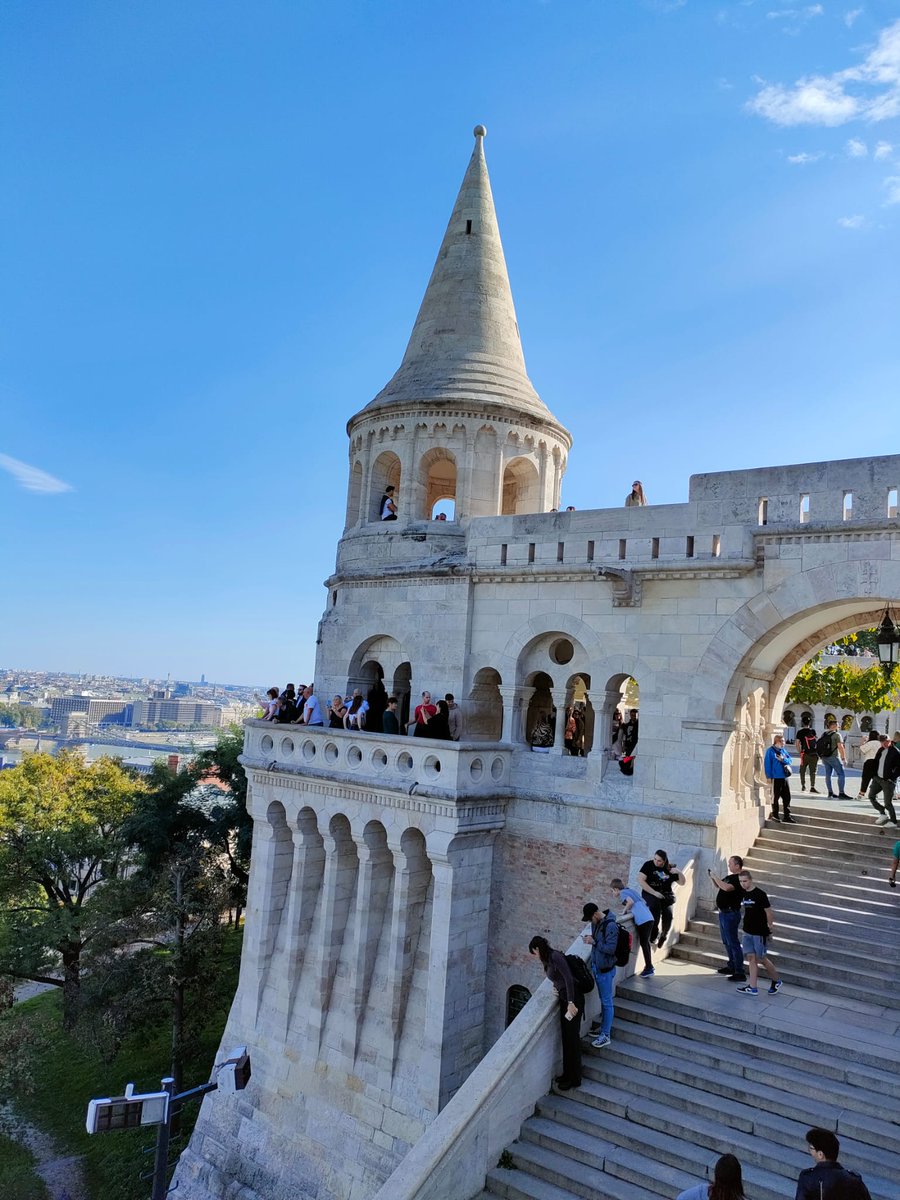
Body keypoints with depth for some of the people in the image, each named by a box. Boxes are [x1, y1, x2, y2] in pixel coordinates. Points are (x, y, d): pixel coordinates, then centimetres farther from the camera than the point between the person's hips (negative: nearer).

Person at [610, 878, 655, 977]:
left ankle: (649, 969, 5)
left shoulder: (623, 893, 1)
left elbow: (630, 902, -18)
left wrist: (625, 910, 0)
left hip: (642, 920, -8)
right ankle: (649, 965, 27)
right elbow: (644, 902, 24)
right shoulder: (631, 890, 24)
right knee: (646, 943, 18)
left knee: (643, 944, 1)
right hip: (649, 918, 8)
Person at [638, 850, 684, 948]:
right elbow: (640, 879, -11)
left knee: (668, 914, -26)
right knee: (655, 905, -36)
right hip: (650, 893, -2)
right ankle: (654, 932, -19)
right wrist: (654, 892, -17)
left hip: (666, 894, 2)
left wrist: (679, 872, -8)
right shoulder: (648, 865, -4)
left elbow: (682, 882, 13)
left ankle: (663, 936, 2)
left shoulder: (670, 868, 6)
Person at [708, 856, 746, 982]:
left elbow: (726, 887, -35)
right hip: (723, 913, 10)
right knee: (727, 942, 19)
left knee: (733, 943, -7)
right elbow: (719, 887, 22)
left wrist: (715, 877, -24)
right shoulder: (729, 877, 11)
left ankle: (740, 973, -4)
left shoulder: (739, 879, -19)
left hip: (731, 914, -10)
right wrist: (712, 878, 6)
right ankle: (731, 966, 31)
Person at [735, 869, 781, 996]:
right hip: (748, 931, 7)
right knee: (751, 958, 7)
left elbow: (769, 911, -13)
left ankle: (776, 981, 25)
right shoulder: (743, 893, 4)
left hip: (760, 932, -7)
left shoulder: (760, 894, -17)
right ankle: (752, 987, 10)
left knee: (762, 958, 3)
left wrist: (769, 926, -6)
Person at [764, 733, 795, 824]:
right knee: (775, 797, 5)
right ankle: (775, 815, 18)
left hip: (784, 777, 6)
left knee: (787, 797, 7)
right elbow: (767, 764, -10)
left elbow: (789, 760, 10)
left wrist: (783, 759, -11)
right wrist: (769, 776, -12)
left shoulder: (783, 750, 11)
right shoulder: (770, 751, -8)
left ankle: (787, 817, 13)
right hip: (776, 778, -6)